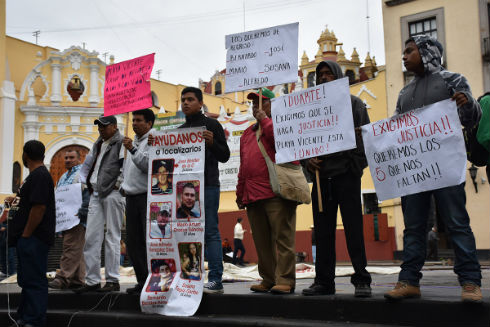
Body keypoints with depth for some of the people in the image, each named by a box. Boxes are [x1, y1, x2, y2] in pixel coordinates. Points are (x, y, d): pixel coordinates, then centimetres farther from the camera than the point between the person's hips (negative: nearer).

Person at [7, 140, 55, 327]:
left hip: (34, 239, -11)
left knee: (34, 281, -6)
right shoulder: (37, 175, 18)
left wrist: (26, 234, -21)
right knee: (27, 280, 17)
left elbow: (39, 207, -24)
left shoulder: (39, 176, -16)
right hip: (30, 239, 11)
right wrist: (17, 201, 31)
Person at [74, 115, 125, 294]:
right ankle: (92, 280, 9)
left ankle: (112, 280, 3)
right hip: (96, 194, 8)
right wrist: (90, 184, 17)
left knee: (112, 237, -3)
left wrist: (117, 185, -14)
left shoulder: (121, 142, -3)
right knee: (91, 237, 4)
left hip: (112, 194, -8)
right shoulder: (98, 144, 21)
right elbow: (89, 164, 29)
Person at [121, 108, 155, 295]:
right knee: (133, 242, 7)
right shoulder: (133, 141, 21)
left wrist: (132, 150, -22)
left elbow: (149, 166, -17)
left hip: (149, 197, -8)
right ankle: (142, 281, 14)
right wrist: (124, 186, 16)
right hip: (132, 198, 8)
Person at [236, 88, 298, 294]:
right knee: (262, 241, 8)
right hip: (253, 196, 7)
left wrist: (264, 120, -7)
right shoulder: (247, 134, 26)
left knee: (282, 238, -7)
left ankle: (285, 280, -4)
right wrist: (240, 192, 24)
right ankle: (268, 280, 14)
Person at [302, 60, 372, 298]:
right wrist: (308, 160, -3)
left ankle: (361, 280, 3)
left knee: (353, 228, -4)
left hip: (346, 174, -4)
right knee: (323, 231, 6)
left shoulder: (353, 103, 8)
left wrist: (356, 166, -9)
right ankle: (324, 280, 12)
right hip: (321, 176, 4)